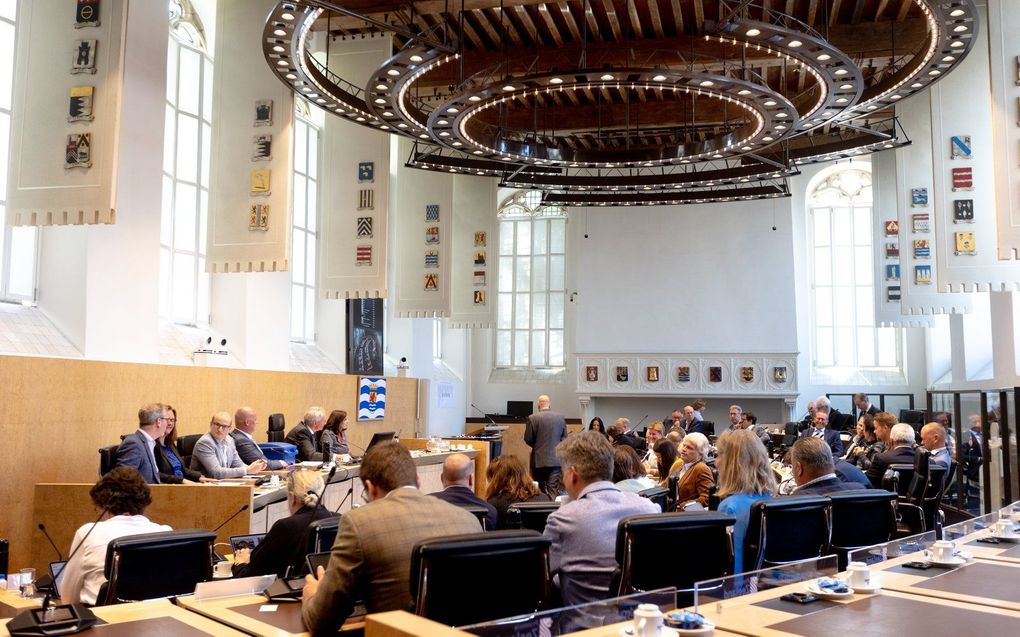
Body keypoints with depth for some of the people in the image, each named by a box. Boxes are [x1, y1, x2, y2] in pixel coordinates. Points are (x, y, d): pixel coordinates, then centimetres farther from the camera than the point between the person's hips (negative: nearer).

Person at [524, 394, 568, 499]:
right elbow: (564, 437, 4)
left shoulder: (532, 418, -9)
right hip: (556, 459, 1)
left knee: (541, 489, 12)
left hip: (539, 460, -1)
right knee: (553, 490, 0)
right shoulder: (560, 417, 0)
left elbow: (528, 439, -5)